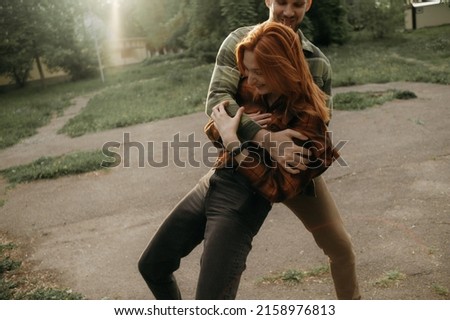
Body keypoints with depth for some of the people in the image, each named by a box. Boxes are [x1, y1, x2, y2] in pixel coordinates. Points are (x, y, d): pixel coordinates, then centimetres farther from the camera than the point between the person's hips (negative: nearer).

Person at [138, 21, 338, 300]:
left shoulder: (306, 118, -15)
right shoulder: (251, 90, 5)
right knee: (151, 266, 18)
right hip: (211, 185, 8)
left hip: (243, 204, -7)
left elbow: (277, 189, -19)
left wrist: (232, 142, -19)